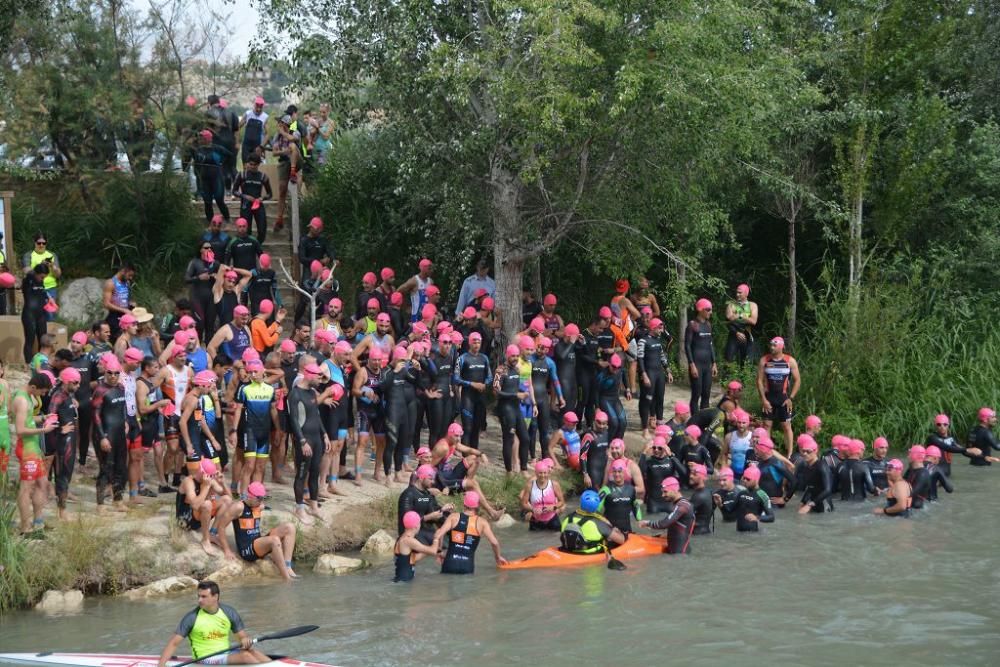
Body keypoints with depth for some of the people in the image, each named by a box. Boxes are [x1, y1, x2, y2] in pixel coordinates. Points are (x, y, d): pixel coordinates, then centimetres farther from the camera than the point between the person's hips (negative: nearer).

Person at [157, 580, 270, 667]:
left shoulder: (229, 613, 4)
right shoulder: (192, 617, -7)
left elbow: (243, 636, 8)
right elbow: (174, 643, -7)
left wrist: (246, 640, -17)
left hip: (226, 655, 5)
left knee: (254, 652, -24)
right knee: (245, 655, -28)